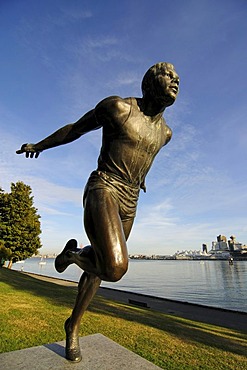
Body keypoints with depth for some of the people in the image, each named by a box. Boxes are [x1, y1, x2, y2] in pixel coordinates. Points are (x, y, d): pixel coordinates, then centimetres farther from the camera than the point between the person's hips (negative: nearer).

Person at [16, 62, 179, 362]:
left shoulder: (164, 131, 12)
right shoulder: (118, 106, -6)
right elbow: (76, 128, 6)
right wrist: (39, 145, 21)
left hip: (129, 204, 7)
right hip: (102, 191, -6)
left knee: (98, 269, 14)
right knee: (116, 268, -27)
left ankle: (73, 325, 38)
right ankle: (74, 253, 8)